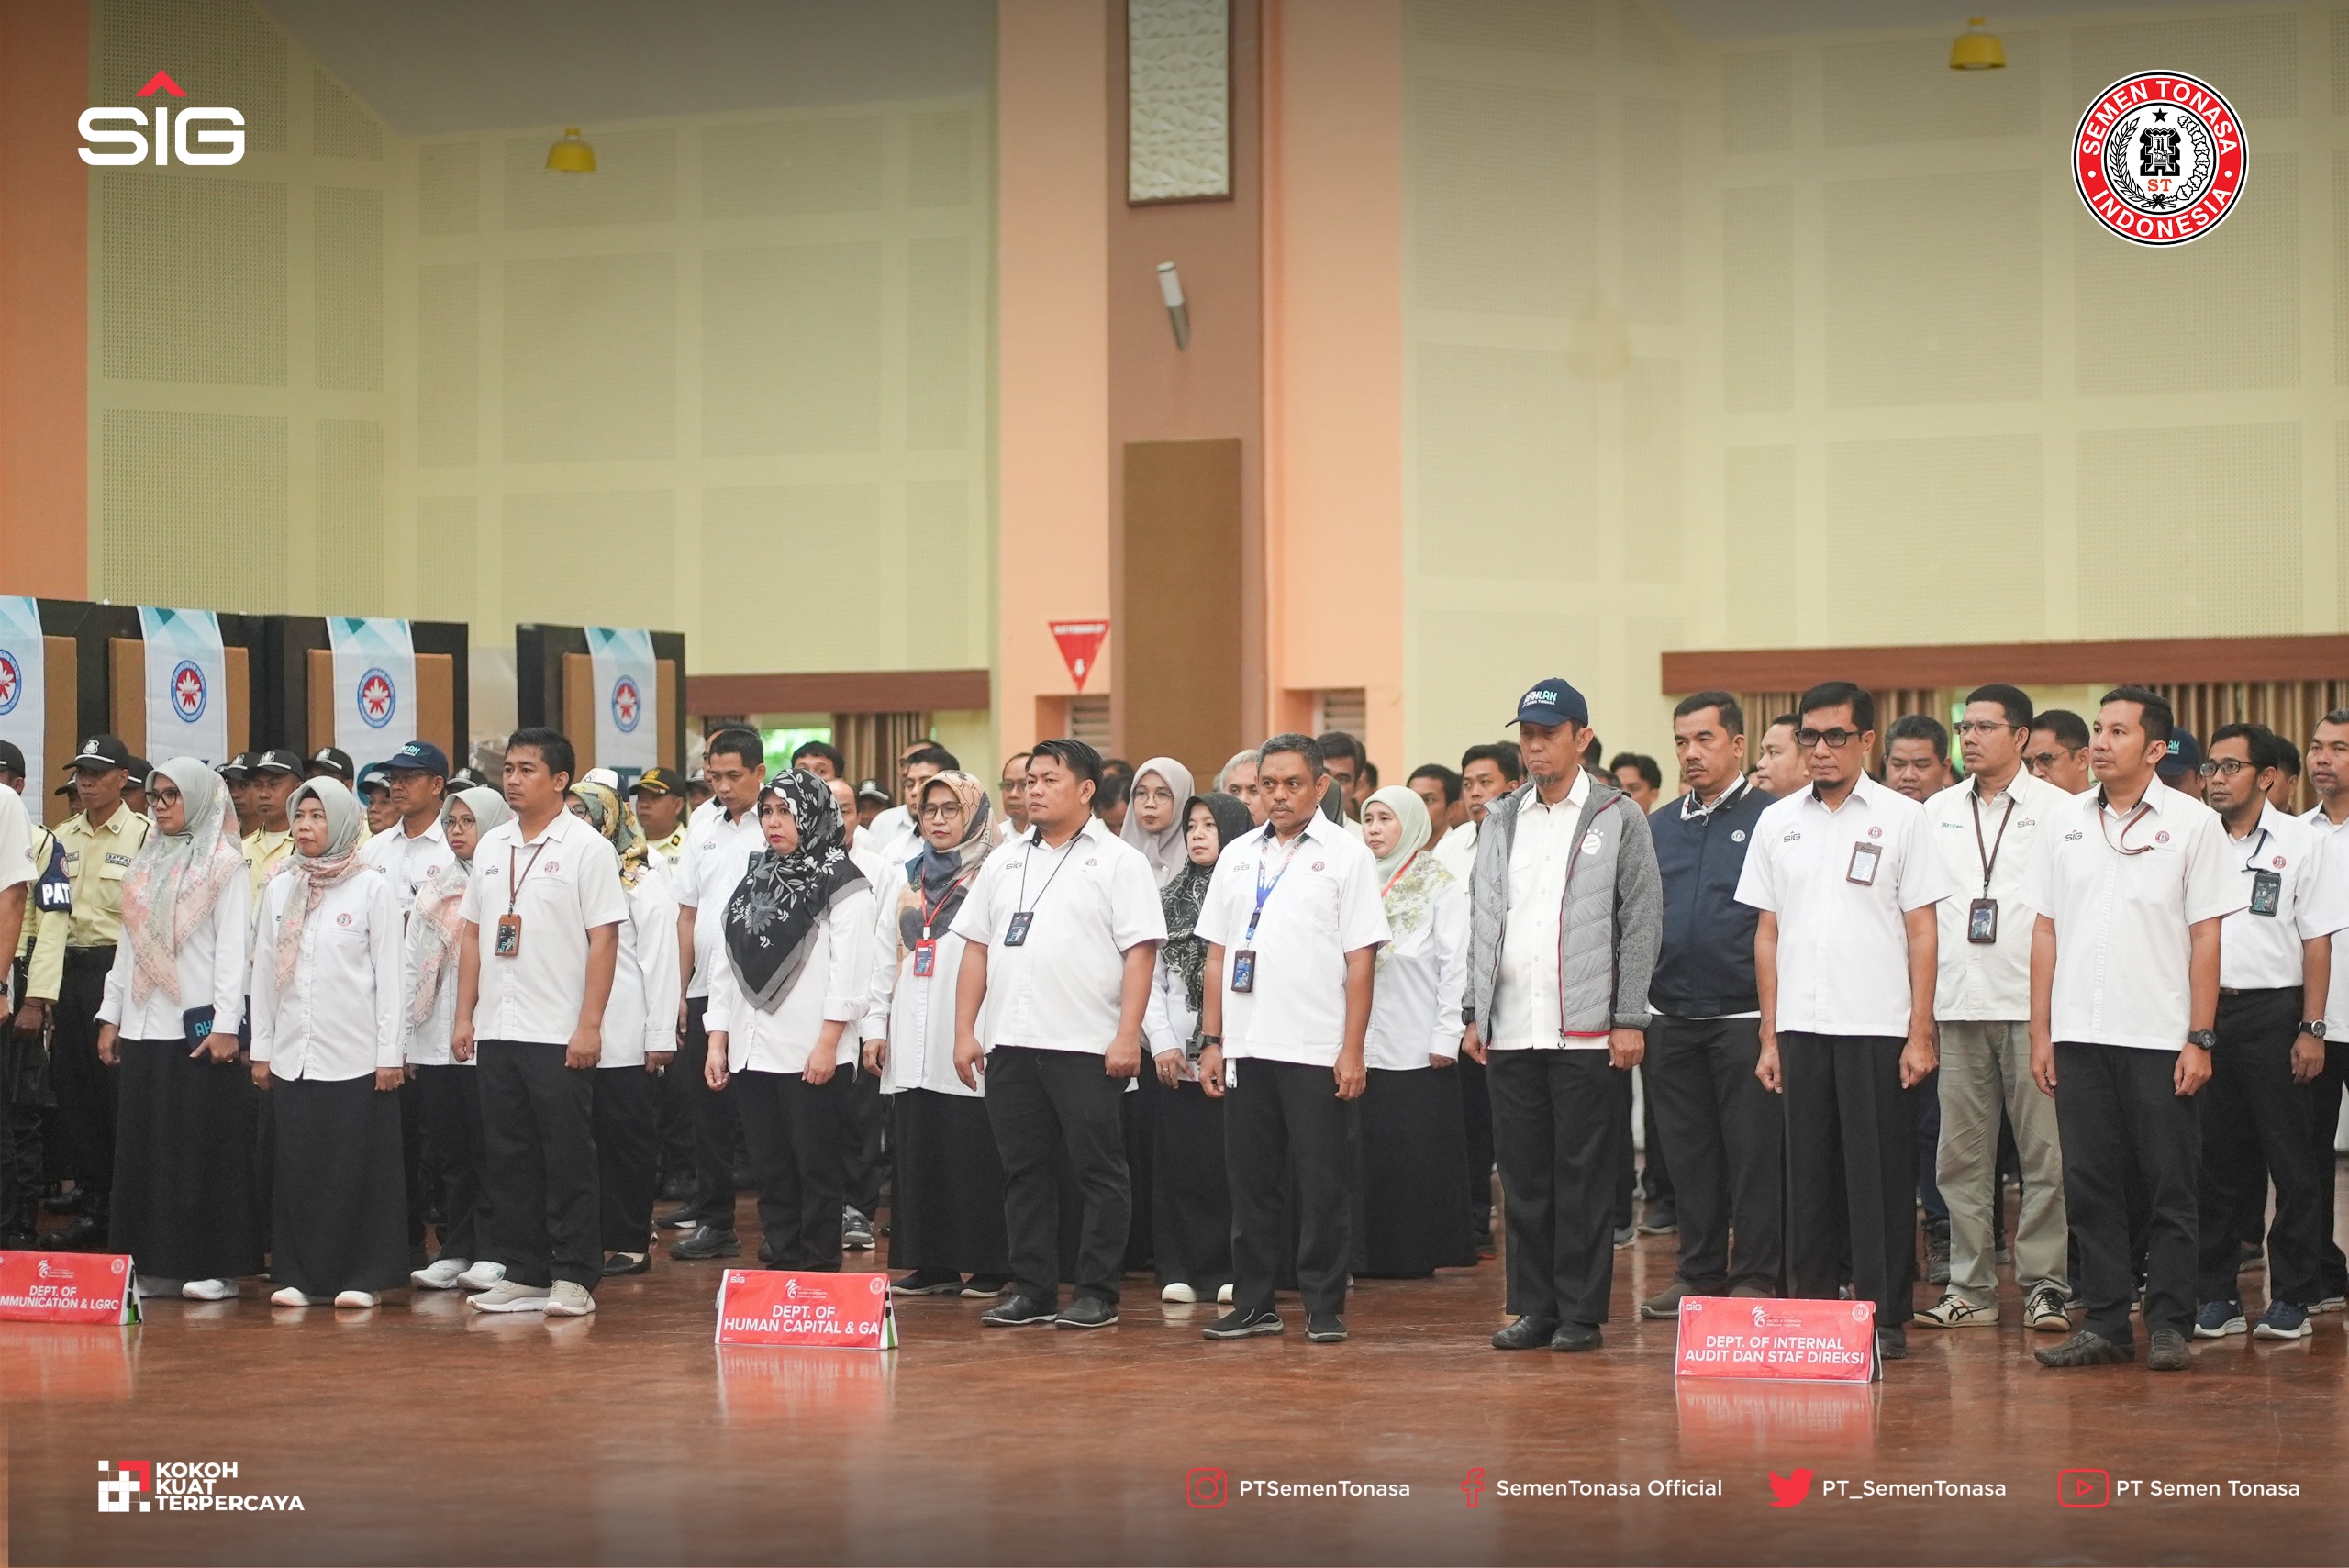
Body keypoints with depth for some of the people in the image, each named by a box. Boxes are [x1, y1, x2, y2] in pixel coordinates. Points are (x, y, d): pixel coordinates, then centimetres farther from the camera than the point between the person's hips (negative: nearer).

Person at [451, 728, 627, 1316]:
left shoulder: (586, 847, -5)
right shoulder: (491, 846, 13)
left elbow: (604, 941, -9)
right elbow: (472, 935, 16)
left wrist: (589, 1025, -15)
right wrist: (464, 1016, 10)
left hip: (559, 1034, -6)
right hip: (497, 1029, 6)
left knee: (568, 1160, -1)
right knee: (507, 1159, 9)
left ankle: (574, 1277, 4)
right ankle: (522, 1273, 15)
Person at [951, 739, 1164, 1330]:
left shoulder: (1119, 861, -1)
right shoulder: (1004, 863, 16)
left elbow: (1140, 951, -7)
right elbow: (976, 949, 16)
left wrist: (1128, 1035, -15)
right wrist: (965, 1030, 8)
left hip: (1087, 1047, -5)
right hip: (1010, 1041, 6)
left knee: (1099, 1171, -1)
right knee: (1023, 1170, 8)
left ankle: (1097, 1293, 4)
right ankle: (1032, 1291, 15)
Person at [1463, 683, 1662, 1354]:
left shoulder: (1620, 818, 1)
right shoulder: (1501, 819, 14)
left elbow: (1642, 922, -2)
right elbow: (1483, 917, 15)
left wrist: (1630, 1019, -8)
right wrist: (1475, 1012, 9)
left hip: (1587, 1031, -4)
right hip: (1511, 1031, 4)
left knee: (1584, 1179, -1)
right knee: (1523, 1177, 7)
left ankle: (1581, 1314, 6)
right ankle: (1534, 1307, 14)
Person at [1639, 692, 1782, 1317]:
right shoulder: (1660, 826, 13)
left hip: (1744, 1015, -5)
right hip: (1671, 1018, 5)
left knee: (1753, 1151, -1)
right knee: (1689, 1152, 10)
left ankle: (1757, 1276, 6)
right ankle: (1698, 1272, 18)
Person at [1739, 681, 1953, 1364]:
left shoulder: (1901, 817, 1)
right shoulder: (1778, 822, 10)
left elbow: (1922, 930, 0)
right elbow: (1767, 932, 13)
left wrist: (1921, 1031, -6)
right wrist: (1769, 1035, 8)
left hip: (1877, 1025, -3)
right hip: (1802, 1026, 3)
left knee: (1880, 1176, -1)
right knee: (1806, 1173, 6)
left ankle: (1886, 1317, 4)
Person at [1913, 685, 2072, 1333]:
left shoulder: (2057, 809, 2)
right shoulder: (1939, 811, 14)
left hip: (2032, 1004, -4)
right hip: (1957, 1004, 4)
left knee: (2044, 1150, -3)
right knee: (1960, 1154, 5)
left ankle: (2044, 1283, 4)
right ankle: (1969, 1288, 10)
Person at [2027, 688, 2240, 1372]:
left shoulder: (2192, 823, 0)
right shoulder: (2065, 823, 10)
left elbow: (2205, 937, -2)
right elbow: (2045, 931, 11)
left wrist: (2199, 1039, -8)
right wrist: (2040, 1033, 5)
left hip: (2159, 1036, -3)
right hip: (2079, 1034, 3)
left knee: (2169, 1188, 1)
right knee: (2091, 1186, 5)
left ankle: (2168, 1325, 7)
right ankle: (2104, 1322, 12)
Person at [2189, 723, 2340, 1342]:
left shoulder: (2302, 844, 2)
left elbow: (2316, 943, 0)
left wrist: (2311, 1029, -7)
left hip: (2273, 1013, -3)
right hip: (2204, 1013, 3)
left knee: (2291, 1163, 0)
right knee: (2212, 1159, 5)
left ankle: (2292, 1297, 7)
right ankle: (2216, 1296, 12)